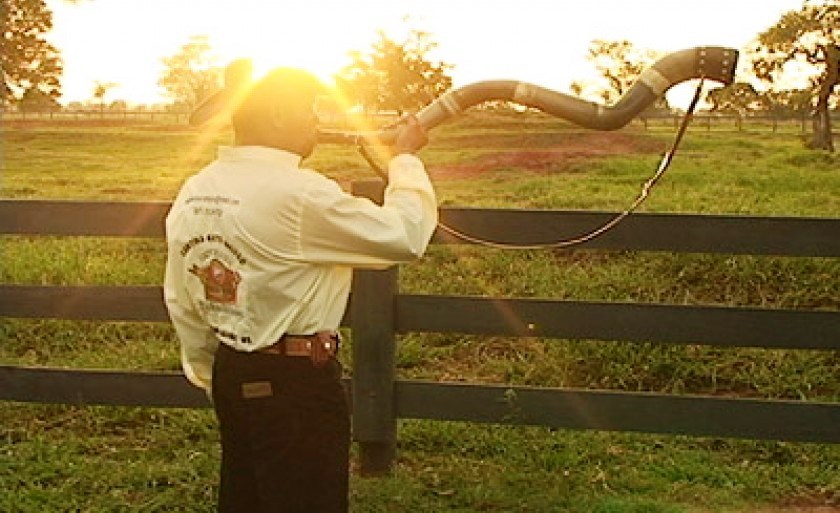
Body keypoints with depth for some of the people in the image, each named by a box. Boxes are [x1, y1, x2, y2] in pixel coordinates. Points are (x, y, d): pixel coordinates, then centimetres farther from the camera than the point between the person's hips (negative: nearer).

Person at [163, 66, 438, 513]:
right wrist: (406, 157, -2)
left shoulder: (193, 192, 3)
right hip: (295, 382, -8)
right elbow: (405, 237, -17)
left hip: (231, 373, 8)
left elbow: (181, 303, 11)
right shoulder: (299, 195, -22)